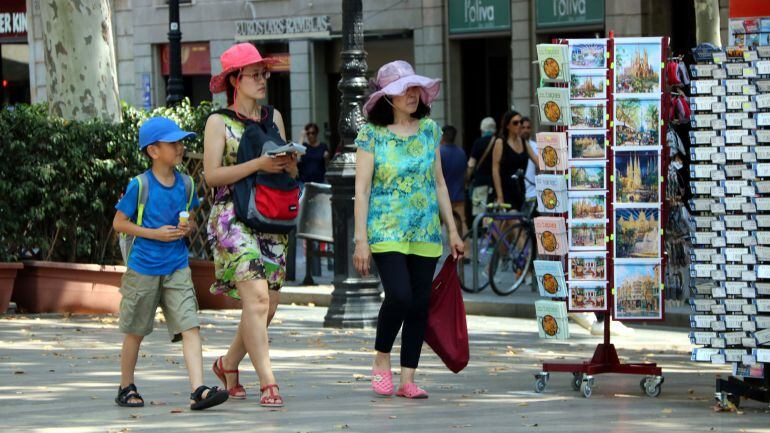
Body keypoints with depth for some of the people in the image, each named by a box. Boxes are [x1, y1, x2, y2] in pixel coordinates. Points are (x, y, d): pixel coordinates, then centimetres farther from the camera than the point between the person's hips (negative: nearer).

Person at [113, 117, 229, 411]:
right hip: (143, 267, -3)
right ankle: (126, 387, 28)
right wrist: (155, 233, -15)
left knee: (190, 327, -12)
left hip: (177, 268, 3)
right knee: (136, 331, 11)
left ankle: (198, 391, -21)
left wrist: (187, 229, -6)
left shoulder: (185, 184, 4)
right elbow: (119, 223, -6)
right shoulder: (140, 185, -10)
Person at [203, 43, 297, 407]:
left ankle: (228, 364, 28)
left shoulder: (273, 117, 15)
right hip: (233, 217, -6)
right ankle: (268, 383, -20)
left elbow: (292, 172, 18)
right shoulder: (219, 122, 0)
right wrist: (259, 164, -19)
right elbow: (212, 174, -10)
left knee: (268, 305, 6)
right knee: (256, 297, -18)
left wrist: (288, 163, -6)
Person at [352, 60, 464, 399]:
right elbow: (361, 189, -5)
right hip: (386, 230, -4)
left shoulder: (429, 130, 9)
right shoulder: (372, 134, -3)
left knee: (420, 303, 1)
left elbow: (439, 183, 15)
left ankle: (407, 379, 7)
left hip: (426, 232, 4)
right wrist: (361, 240, -10)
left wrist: (453, 230, 12)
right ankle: (381, 359, 5)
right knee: (399, 295, -19)